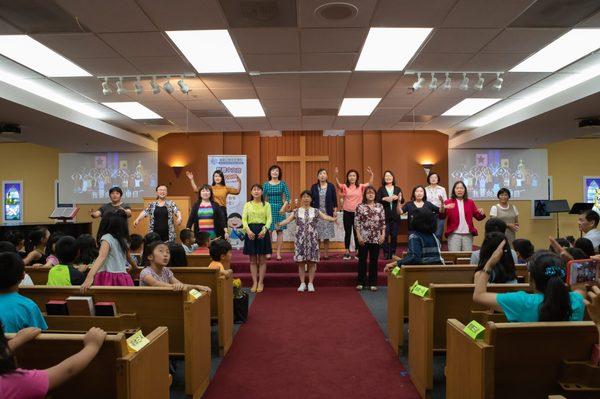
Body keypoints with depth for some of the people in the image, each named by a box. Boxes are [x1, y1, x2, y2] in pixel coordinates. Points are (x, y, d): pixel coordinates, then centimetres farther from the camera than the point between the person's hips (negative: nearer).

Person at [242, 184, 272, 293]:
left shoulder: (266, 205, 6)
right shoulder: (247, 205, 9)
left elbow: (269, 219, -3)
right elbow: (244, 219, 1)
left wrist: (265, 230, -19)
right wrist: (248, 230, -16)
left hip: (262, 231, -1)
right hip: (250, 231, 1)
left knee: (262, 259, 3)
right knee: (252, 260, 5)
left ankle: (260, 283, 12)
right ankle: (254, 283, 12)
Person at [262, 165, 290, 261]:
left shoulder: (282, 183, 3)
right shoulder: (266, 184, 5)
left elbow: (287, 196, -1)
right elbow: (262, 197, 4)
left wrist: (284, 207, -10)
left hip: (280, 209, 0)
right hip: (269, 208, 0)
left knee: (280, 231, 1)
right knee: (269, 231, -3)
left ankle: (278, 253, 6)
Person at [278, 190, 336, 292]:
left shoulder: (315, 211, 5)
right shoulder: (296, 211, 6)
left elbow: (325, 217, -8)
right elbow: (288, 219, -4)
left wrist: (333, 219, -27)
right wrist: (279, 224, -22)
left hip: (312, 240, 0)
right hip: (300, 239, 0)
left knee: (312, 262, 2)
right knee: (301, 262, 2)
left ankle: (310, 283, 13)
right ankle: (302, 283, 13)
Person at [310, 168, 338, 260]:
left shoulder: (331, 186, 3)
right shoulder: (314, 187, 5)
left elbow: (334, 199, 5)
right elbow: (311, 200, 7)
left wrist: (335, 210, -1)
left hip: (327, 213, 0)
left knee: (326, 235, 3)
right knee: (316, 235, 0)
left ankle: (326, 254, 11)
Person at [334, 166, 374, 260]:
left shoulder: (360, 187, 3)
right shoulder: (345, 187, 0)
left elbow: (370, 184, -12)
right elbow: (338, 185, -20)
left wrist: (371, 175, -28)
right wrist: (336, 175, -37)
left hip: (357, 212, 0)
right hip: (347, 212, 0)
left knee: (357, 232, 7)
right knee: (347, 232, 7)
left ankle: (357, 252, 17)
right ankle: (347, 252, 14)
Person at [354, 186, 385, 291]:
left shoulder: (380, 206, 7)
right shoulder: (360, 206, 0)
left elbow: (383, 222, 7)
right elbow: (357, 222, -3)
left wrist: (383, 235, -1)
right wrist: (359, 236, -10)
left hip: (376, 238, 2)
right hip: (364, 237, -2)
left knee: (374, 260, 7)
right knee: (362, 260, 5)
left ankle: (373, 283, 16)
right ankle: (361, 282, 15)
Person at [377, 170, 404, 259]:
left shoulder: (398, 189, 11)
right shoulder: (381, 189, 5)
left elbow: (402, 201, 5)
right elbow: (377, 201, -4)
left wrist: (398, 198, -15)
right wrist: (384, 199, -20)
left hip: (395, 215, 2)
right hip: (385, 215, -2)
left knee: (394, 235, 3)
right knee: (385, 235, -5)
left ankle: (393, 253, 13)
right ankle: (386, 253, 4)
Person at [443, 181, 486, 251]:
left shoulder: (470, 202, 10)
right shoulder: (448, 202, 0)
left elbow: (478, 217, 10)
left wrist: (482, 214, -13)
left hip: (468, 234, 3)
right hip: (454, 234, -3)